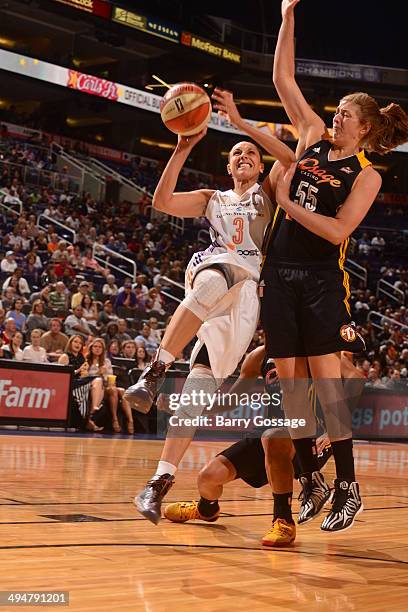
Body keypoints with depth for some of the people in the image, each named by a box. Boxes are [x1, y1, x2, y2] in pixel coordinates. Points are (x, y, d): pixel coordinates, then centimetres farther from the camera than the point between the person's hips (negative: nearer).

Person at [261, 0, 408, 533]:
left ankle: (348, 486, -2)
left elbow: (338, 230, -14)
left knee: (325, 374, -10)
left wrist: (288, 202, -11)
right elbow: (283, 78, 12)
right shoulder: (313, 137, 11)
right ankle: (312, 480, 13)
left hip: (322, 278, -5)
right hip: (280, 272, 5)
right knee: (289, 376, 4)